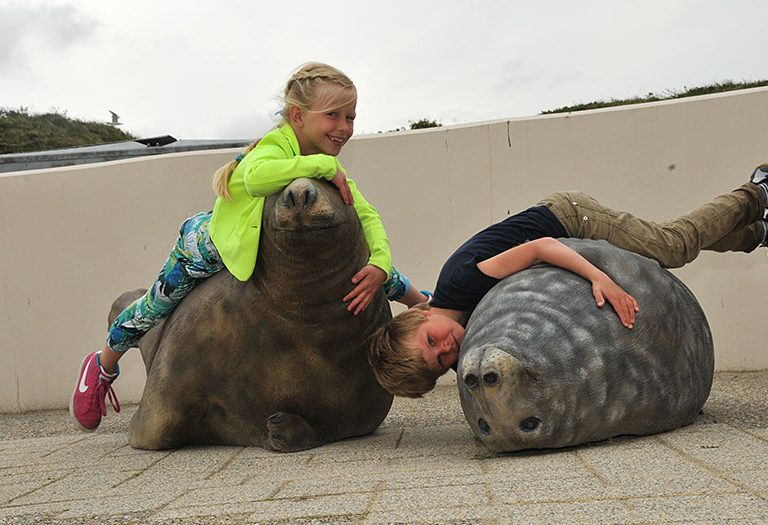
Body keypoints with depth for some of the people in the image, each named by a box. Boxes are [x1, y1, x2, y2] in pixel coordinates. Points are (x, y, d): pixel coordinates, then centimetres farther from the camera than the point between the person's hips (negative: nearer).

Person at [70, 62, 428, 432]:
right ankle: (102, 367, 35)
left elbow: (368, 217, -20)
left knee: (364, 259, 0)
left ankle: (425, 303, 24)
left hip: (280, 246, 6)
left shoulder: (329, 166, -14)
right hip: (209, 241, -5)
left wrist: (380, 265, -38)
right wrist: (324, 165, -55)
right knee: (158, 305, 6)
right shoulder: (274, 146, -36)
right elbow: (255, 177, -61)